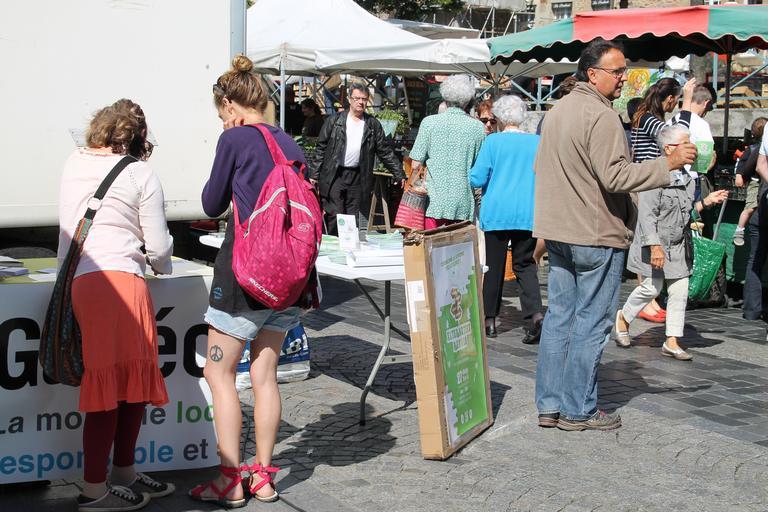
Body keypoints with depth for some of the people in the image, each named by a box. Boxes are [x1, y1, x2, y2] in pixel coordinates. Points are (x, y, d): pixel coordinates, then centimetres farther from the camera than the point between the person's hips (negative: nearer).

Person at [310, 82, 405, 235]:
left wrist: (400, 175, 6)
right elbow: (321, 149, 5)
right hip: (334, 175, -2)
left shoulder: (373, 125, 10)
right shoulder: (334, 121, 4)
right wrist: (314, 175, -1)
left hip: (358, 178, 2)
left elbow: (385, 152, 11)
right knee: (334, 216, -7)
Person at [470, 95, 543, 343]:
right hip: (528, 214, 2)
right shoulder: (538, 142, 1)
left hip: (497, 213, -2)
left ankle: (490, 319, 16)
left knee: (494, 265, 9)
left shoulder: (492, 142, -7)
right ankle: (535, 312, -11)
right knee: (525, 263, 9)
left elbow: (476, 179, -6)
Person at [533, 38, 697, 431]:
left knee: (558, 316, 11)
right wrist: (669, 162, -19)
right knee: (591, 323, -1)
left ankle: (549, 405, 16)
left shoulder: (556, 111, 13)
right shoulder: (601, 116, -16)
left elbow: (540, 167, 20)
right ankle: (578, 410, 5)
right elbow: (615, 176, -23)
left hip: (558, 233, 9)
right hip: (596, 236, -9)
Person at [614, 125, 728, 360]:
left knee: (679, 291, 5)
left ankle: (672, 341, 12)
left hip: (680, 246, 7)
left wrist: (706, 202, 5)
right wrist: (655, 246, -23)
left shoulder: (687, 177, 9)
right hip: (657, 245, -7)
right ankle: (623, 317, 26)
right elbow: (647, 214, -19)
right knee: (652, 288, -1)